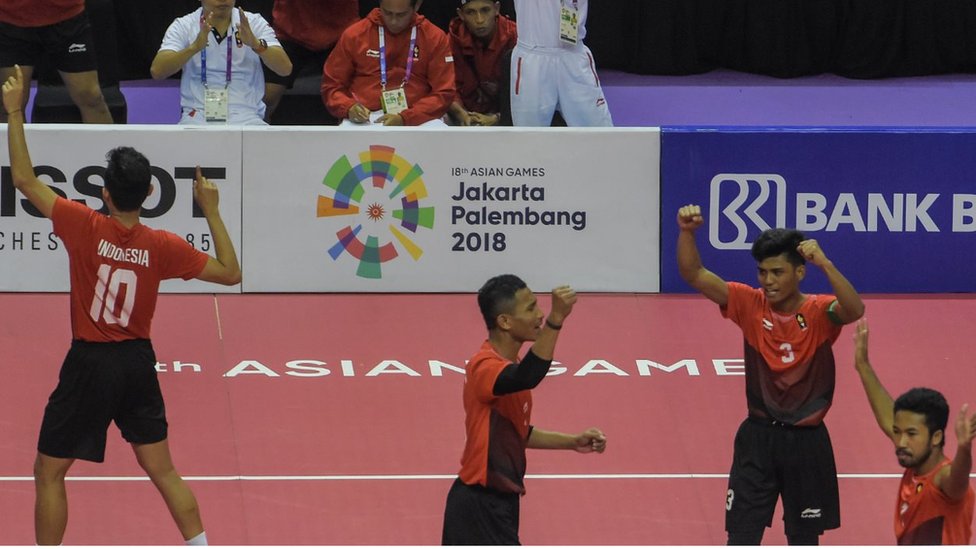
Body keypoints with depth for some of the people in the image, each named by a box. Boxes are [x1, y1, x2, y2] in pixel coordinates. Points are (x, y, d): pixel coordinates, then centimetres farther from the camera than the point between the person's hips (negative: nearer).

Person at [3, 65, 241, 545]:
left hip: (89, 365, -4)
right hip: (138, 363, 4)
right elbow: (229, 273, 2)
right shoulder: (162, 247, -8)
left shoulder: (86, 228, -16)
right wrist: (211, 212, 5)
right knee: (162, 470, 15)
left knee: (49, 473, 7)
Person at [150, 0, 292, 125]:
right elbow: (157, 71, -10)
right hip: (197, 115, 0)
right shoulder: (183, 25, 5)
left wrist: (256, 44, -24)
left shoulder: (254, 23, 7)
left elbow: (285, 68, -5)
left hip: (246, 117, 0)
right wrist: (195, 47, -25)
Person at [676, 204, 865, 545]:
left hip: (806, 442, -1)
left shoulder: (819, 313, -10)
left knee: (804, 540, 14)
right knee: (741, 538, -1)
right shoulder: (750, 305, -5)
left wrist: (825, 264, -45)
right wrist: (687, 232, -30)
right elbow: (693, 274, -13)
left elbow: (854, 310, -33)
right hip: (758, 438, 1)